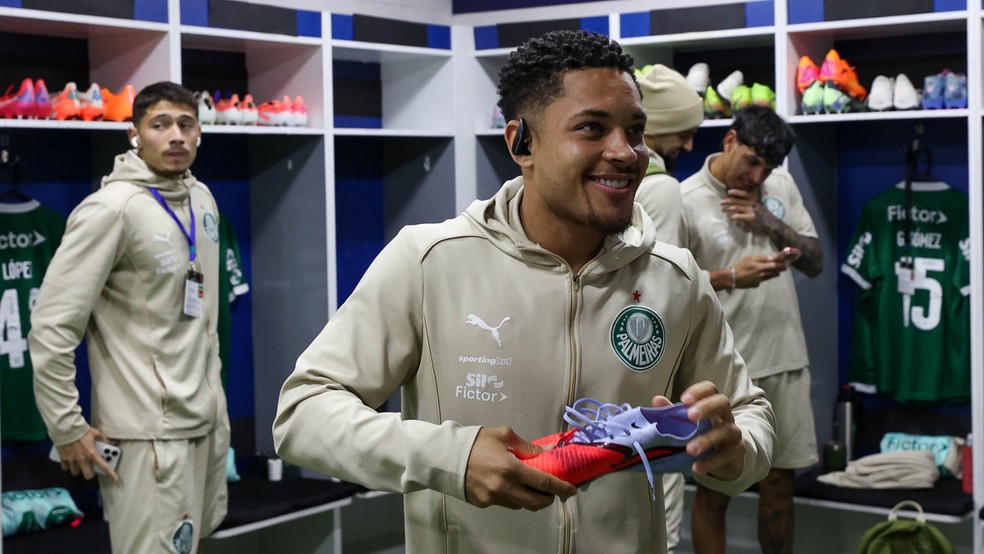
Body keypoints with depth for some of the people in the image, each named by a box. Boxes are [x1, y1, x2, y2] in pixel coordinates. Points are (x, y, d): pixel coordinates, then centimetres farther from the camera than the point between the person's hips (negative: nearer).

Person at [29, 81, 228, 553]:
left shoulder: (202, 198, 7)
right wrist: (67, 428, -16)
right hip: (148, 431, -8)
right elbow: (52, 326, -18)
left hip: (208, 416, 8)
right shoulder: (112, 209, -17)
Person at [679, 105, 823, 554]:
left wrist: (769, 222, -9)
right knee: (714, 490, 6)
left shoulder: (782, 185, 6)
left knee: (780, 484, 15)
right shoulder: (686, 200, -11)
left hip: (785, 360, 5)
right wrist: (730, 277, -25)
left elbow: (815, 263, 7)